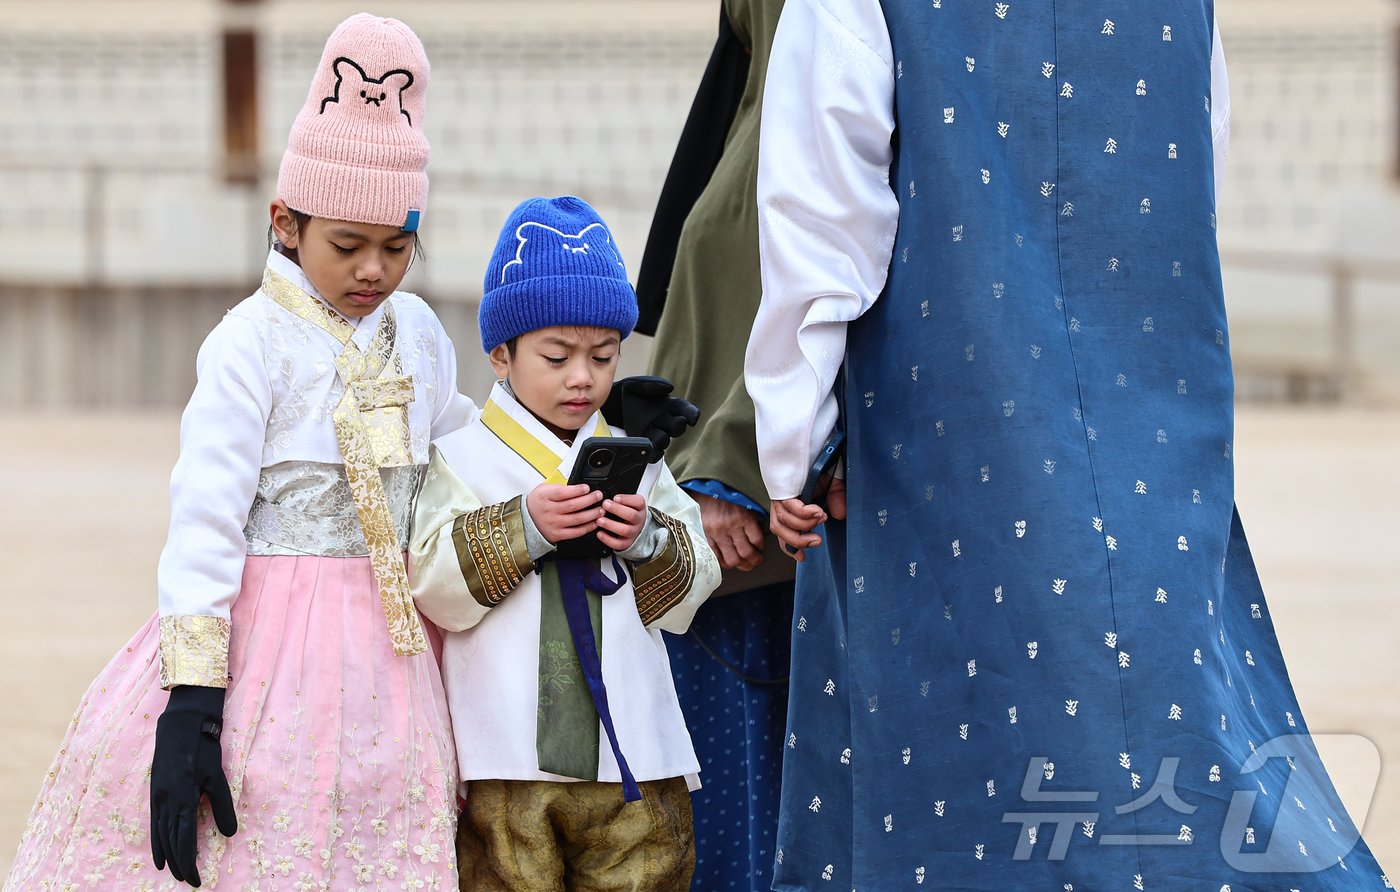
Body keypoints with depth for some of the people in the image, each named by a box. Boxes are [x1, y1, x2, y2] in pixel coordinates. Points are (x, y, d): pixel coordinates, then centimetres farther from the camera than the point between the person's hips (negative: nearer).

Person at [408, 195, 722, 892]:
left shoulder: (636, 463, 15)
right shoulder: (459, 460, 5)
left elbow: (684, 598, 10)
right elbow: (434, 587, -8)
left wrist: (646, 542, -10)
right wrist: (522, 528, -19)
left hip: (630, 756, 3)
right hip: (508, 762, -3)